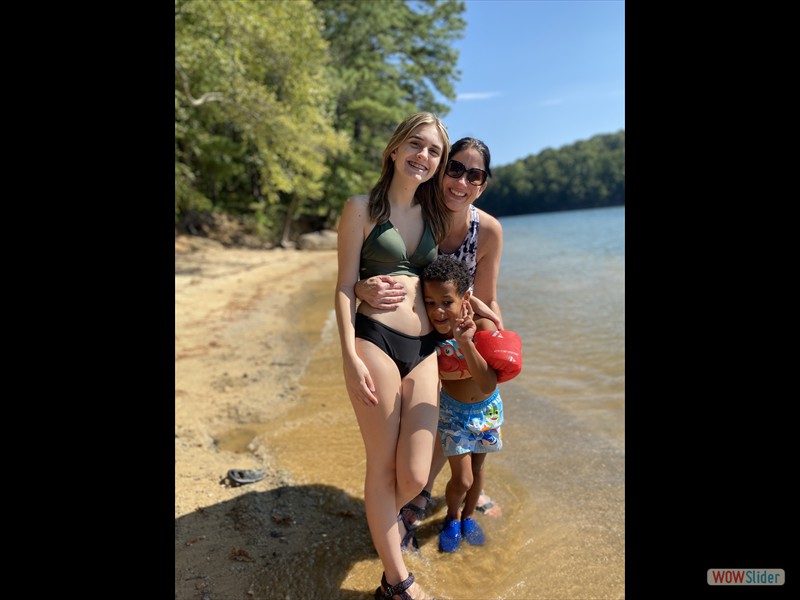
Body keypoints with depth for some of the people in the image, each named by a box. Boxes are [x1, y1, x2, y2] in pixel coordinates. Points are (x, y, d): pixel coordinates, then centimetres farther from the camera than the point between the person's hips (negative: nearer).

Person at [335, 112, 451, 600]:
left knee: (415, 474, 2)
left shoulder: (434, 216, 16)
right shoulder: (362, 208, 1)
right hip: (375, 340, -4)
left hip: (425, 348, 5)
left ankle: (384, 517, 39)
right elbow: (345, 286, -3)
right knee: (383, 465, 5)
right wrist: (350, 358, -11)